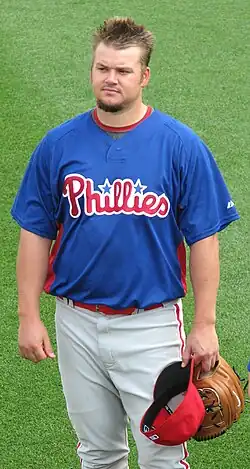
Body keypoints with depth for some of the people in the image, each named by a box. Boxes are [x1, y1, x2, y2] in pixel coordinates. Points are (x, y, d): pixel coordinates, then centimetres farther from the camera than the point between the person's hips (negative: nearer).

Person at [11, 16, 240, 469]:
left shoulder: (181, 145, -7)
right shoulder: (58, 144, 0)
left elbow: (203, 239, -4)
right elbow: (36, 233, 4)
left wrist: (204, 324, -7)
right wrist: (29, 317, 0)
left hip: (152, 326, -2)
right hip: (77, 324, 3)